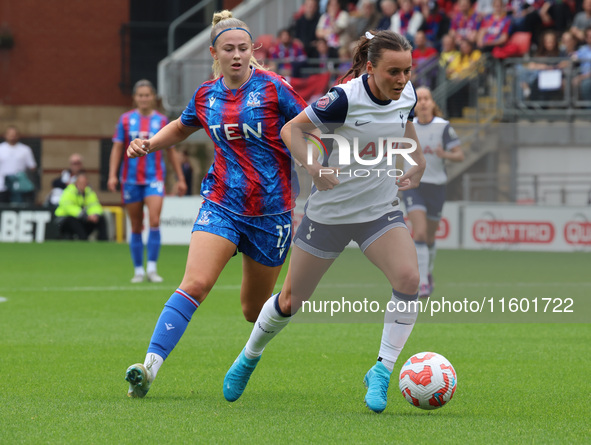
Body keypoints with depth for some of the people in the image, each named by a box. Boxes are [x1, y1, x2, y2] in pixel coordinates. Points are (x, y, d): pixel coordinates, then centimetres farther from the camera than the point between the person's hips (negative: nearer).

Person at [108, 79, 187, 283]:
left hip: (154, 178, -1)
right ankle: (138, 270, 14)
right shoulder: (126, 119, 5)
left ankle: (152, 268, -12)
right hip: (131, 180, 1)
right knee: (136, 227, 5)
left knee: (154, 222, -17)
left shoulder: (161, 121, 4)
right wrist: (112, 175, -6)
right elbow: (117, 148, 5)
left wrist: (180, 178, 10)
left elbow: (171, 151, 11)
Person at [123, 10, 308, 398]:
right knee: (195, 283, -20)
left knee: (255, 309, 8)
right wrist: (149, 144, 9)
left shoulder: (273, 89, -7)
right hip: (222, 203, 2)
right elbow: (183, 127, 26)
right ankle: (150, 366, -25)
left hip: (272, 210, -2)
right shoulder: (206, 96, 5)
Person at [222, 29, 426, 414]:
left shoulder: (406, 96, -7)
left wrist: (417, 161, 5)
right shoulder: (345, 99, -24)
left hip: (381, 209, 4)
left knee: (409, 278, -24)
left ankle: (382, 372, -12)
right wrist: (312, 166, -29)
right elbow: (291, 129, -14)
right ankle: (249, 358, 38)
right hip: (330, 211, -4)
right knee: (291, 302, 8)